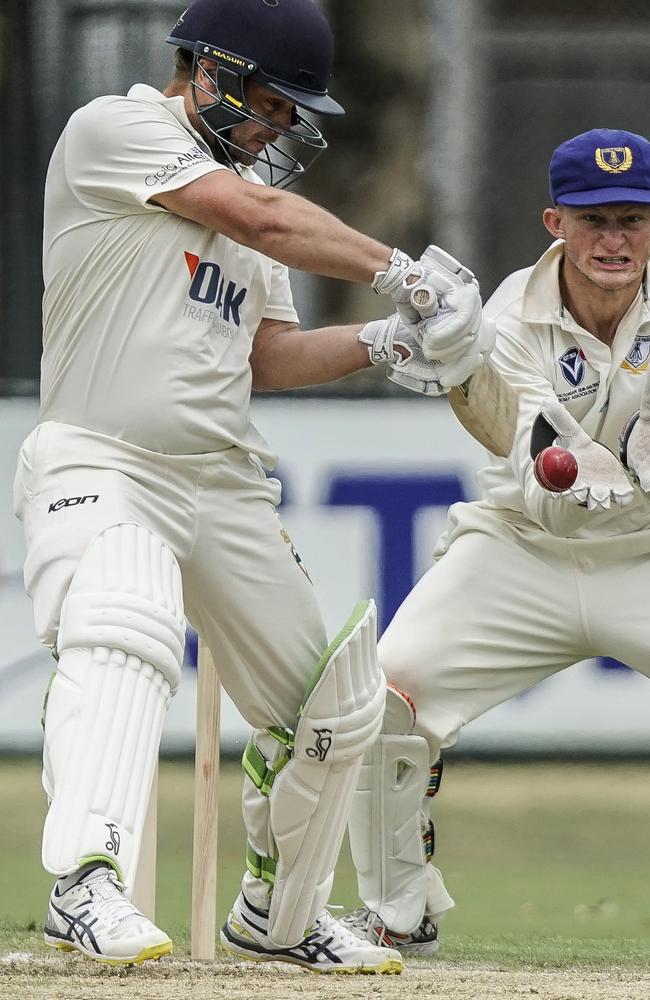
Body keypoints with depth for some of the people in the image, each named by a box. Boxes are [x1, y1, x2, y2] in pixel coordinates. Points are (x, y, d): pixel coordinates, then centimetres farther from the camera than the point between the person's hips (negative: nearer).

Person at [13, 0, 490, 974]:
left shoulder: (245, 177, 21)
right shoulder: (116, 130, -5)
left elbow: (266, 357, 17)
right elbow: (258, 218, -16)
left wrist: (379, 343, 1)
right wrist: (396, 268, -10)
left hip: (227, 490, 8)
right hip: (101, 465, -8)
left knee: (337, 706, 12)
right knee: (124, 639, -36)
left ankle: (278, 916, 33)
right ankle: (87, 885, -50)